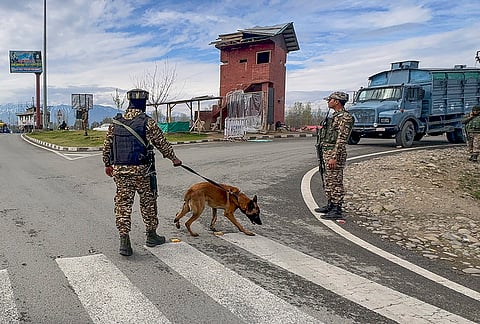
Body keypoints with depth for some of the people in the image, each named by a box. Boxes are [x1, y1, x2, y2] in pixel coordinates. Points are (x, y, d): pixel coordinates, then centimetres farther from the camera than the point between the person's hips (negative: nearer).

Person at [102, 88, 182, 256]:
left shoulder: (116, 123, 6)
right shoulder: (147, 122, -8)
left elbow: (107, 145, 12)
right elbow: (162, 143, -2)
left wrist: (108, 164, 25)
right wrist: (173, 158, 12)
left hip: (120, 170, 4)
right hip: (142, 170, -3)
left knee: (123, 203, 7)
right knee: (148, 202, 13)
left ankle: (124, 241, 3)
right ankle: (151, 235, 26)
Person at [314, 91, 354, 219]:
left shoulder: (345, 117, -14)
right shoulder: (335, 115, 18)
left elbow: (342, 139, -20)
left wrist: (334, 157, -24)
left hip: (335, 153, -10)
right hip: (326, 151, 10)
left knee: (336, 182, -5)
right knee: (329, 181, 16)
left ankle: (337, 210, 0)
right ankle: (330, 205, 26)